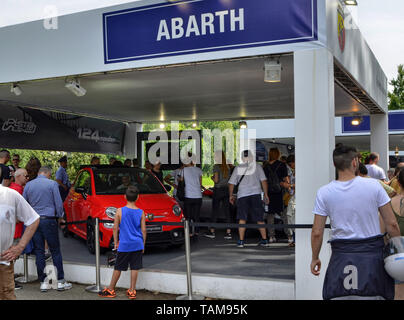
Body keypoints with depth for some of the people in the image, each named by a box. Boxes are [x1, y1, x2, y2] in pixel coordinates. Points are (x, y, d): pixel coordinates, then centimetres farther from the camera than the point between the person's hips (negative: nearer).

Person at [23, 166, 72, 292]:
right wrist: (60, 217, 11)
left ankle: (43, 282, 9)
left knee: (39, 252, 7)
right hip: (49, 220, -3)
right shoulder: (52, 184, -3)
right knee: (55, 251, 3)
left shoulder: (28, 185, 8)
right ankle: (61, 281, 6)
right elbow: (58, 203, -3)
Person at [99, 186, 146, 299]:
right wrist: (143, 245, 11)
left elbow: (115, 228, -2)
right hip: (137, 244, 1)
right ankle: (132, 291, 10)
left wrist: (116, 242, 9)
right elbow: (143, 230, 0)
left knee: (118, 268, 9)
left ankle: (110, 290, 18)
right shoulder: (141, 212, -2)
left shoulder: (120, 211, -5)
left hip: (124, 245, -1)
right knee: (135, 268, 7)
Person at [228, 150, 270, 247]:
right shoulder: (257, 166, 3)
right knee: (260, 219, 7)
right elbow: (264, 181, 0)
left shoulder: (238, 168, 6)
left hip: (242, 195, 0)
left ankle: (241, 241, 2)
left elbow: (231, 183, 8)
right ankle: (264, 240, 9)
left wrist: (231, 195, 20)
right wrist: (266, 195, 6)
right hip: (256, 194, 0)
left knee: (242, 219, 4)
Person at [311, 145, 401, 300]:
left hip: (342, 254, 0)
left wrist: (315, 258, 11)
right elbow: (391, 224, -3)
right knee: (376, 295, 12)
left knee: (337, 295, 9)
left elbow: (317, 232, -3)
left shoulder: (324, 192, -4)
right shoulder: (373, 185, -5)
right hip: (372, 253, 0)